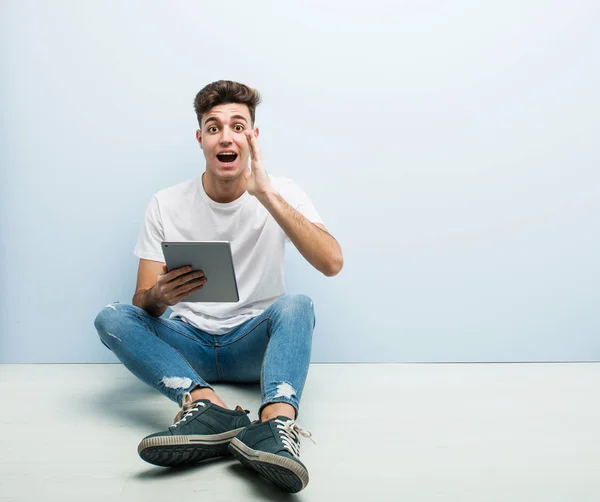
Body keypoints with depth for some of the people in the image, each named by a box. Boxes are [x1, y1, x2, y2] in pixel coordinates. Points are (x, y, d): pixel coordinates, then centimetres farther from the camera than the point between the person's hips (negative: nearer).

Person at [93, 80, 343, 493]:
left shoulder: (281, 193, -4)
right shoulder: (167, 205, -1)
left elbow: (332, 263, -21)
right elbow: (143, 303, -2)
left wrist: (267, 194, -26)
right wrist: (158, 297, -28)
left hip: (255, 345, -1)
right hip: (188, 344, 2)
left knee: (296, 305, -31)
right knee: (112, 317, -23)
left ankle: (277, 422, -53)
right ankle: (207, 405, -43)